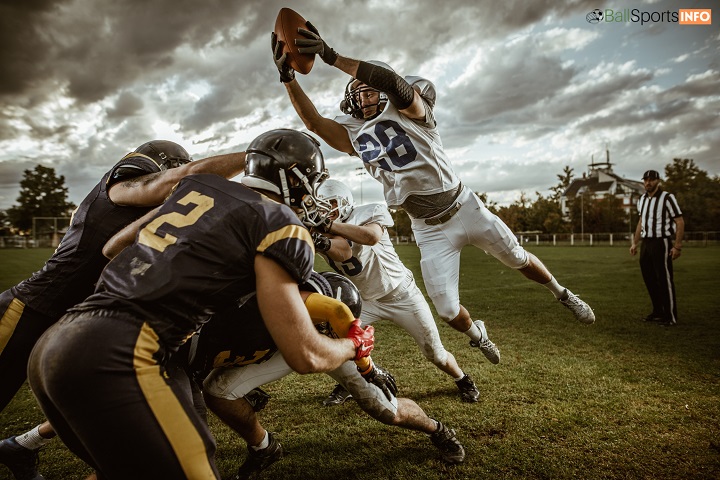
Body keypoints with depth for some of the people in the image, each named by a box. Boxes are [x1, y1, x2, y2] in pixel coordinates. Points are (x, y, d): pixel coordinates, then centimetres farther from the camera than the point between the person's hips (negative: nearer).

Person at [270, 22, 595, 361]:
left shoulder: (409, 111, -7)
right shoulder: (355, 135, 4)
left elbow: (392, 80, -29)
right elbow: (313, 122, -9)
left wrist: (332, 57, -36)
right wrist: (287, 76, -21)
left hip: (464, 207, -2)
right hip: (429, 230, 3)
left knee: (518, 259, 11)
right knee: (447, 311, 0)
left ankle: (561, 293, 42)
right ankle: (477, 335, 34)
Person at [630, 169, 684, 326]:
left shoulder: (667, 198, -10)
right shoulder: (642, 199, 13)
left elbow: (680, 222, -12)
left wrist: (677, 246, -18)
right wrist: (635, 243, 20)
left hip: (661, 243, -7)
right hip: (646, 243, 8)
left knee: (664, 280, -4)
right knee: (649, 279, 12)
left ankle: (670, 317, 5)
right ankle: (658, 312, 25)